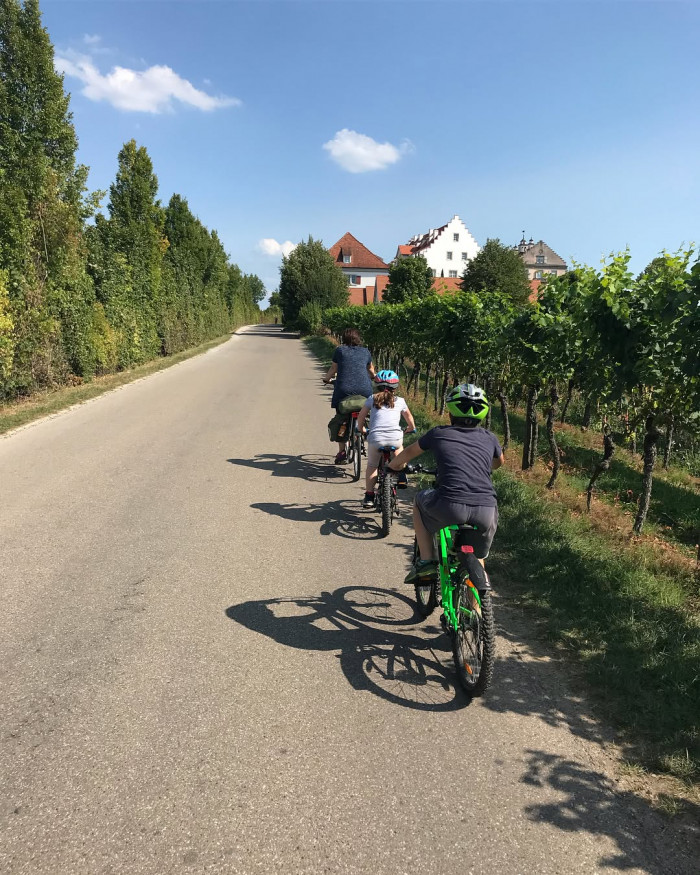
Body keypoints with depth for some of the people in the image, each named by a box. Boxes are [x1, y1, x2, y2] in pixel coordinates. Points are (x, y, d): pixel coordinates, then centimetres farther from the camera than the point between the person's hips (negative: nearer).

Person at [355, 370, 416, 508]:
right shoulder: (400, 401, 17)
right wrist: (411, 428, 50)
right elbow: (409, 418, 29)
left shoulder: (372, 399, 15)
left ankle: (369, 496, 17)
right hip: (395, 438, 1)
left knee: (372, 466, 20)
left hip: (375, 438, -1)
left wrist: (361, 429, 39)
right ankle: (401, 475, 25)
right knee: (399, 447, 37)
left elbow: (361, 417, 20)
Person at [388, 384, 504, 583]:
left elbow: (408, 453, 31)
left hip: (451, 506, -3)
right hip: (487, 511, 3)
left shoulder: (439, 433, 13)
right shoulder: (489, 438, 19)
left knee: (421, 500, 29)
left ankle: (426, 561, 21)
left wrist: (394, 465, 51)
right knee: (477, 560, 28)